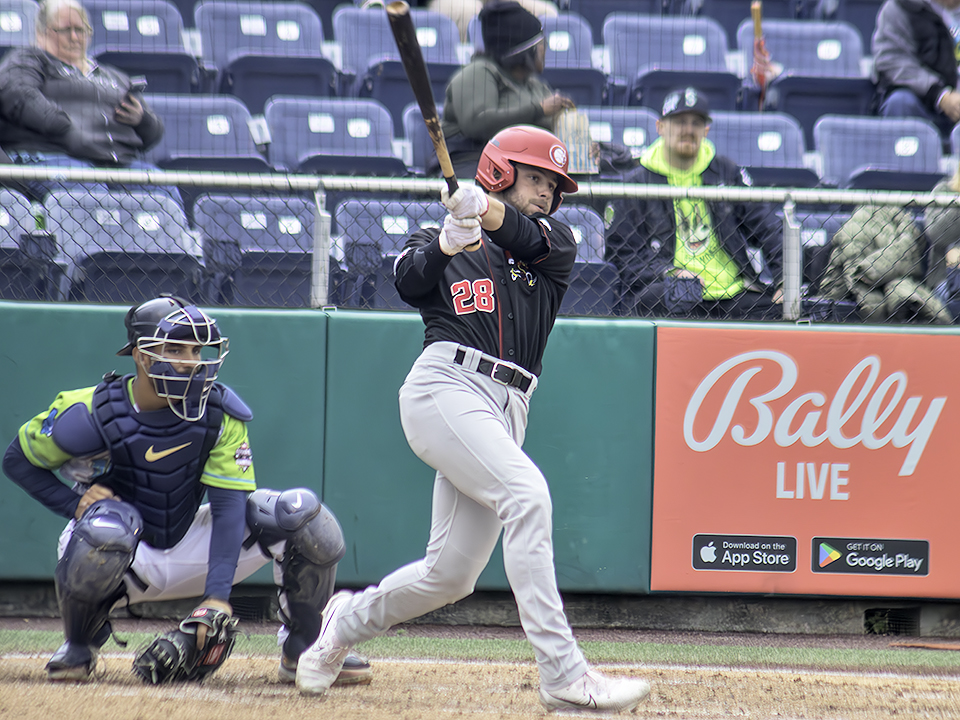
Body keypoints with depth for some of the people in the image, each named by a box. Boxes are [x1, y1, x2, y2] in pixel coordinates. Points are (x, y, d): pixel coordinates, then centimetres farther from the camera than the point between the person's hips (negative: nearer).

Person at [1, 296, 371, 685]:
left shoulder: (218, 412, -12)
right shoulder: (90, 414, -18)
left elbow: (228, 505, -17)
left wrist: (217, 596, -29)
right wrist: (75, 503, -22)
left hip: (188, 552, 3)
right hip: (128, 563, -3)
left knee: (303, 514, -15)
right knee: (105, 525, -41)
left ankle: (301, 648, 4)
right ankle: (79, 648, -11)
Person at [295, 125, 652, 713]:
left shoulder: (555, 245, 22)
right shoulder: (439, 245, 16)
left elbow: (536, 236, -2)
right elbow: (410, 278, -7)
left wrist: (487, 210, -24)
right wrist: (448, 242, -27)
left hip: (507, 412, 5)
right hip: (445, 385, -5)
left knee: (451, 575, 2)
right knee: (526, 493, -27)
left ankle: (348, 621, 33)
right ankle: (564, 676, -31)